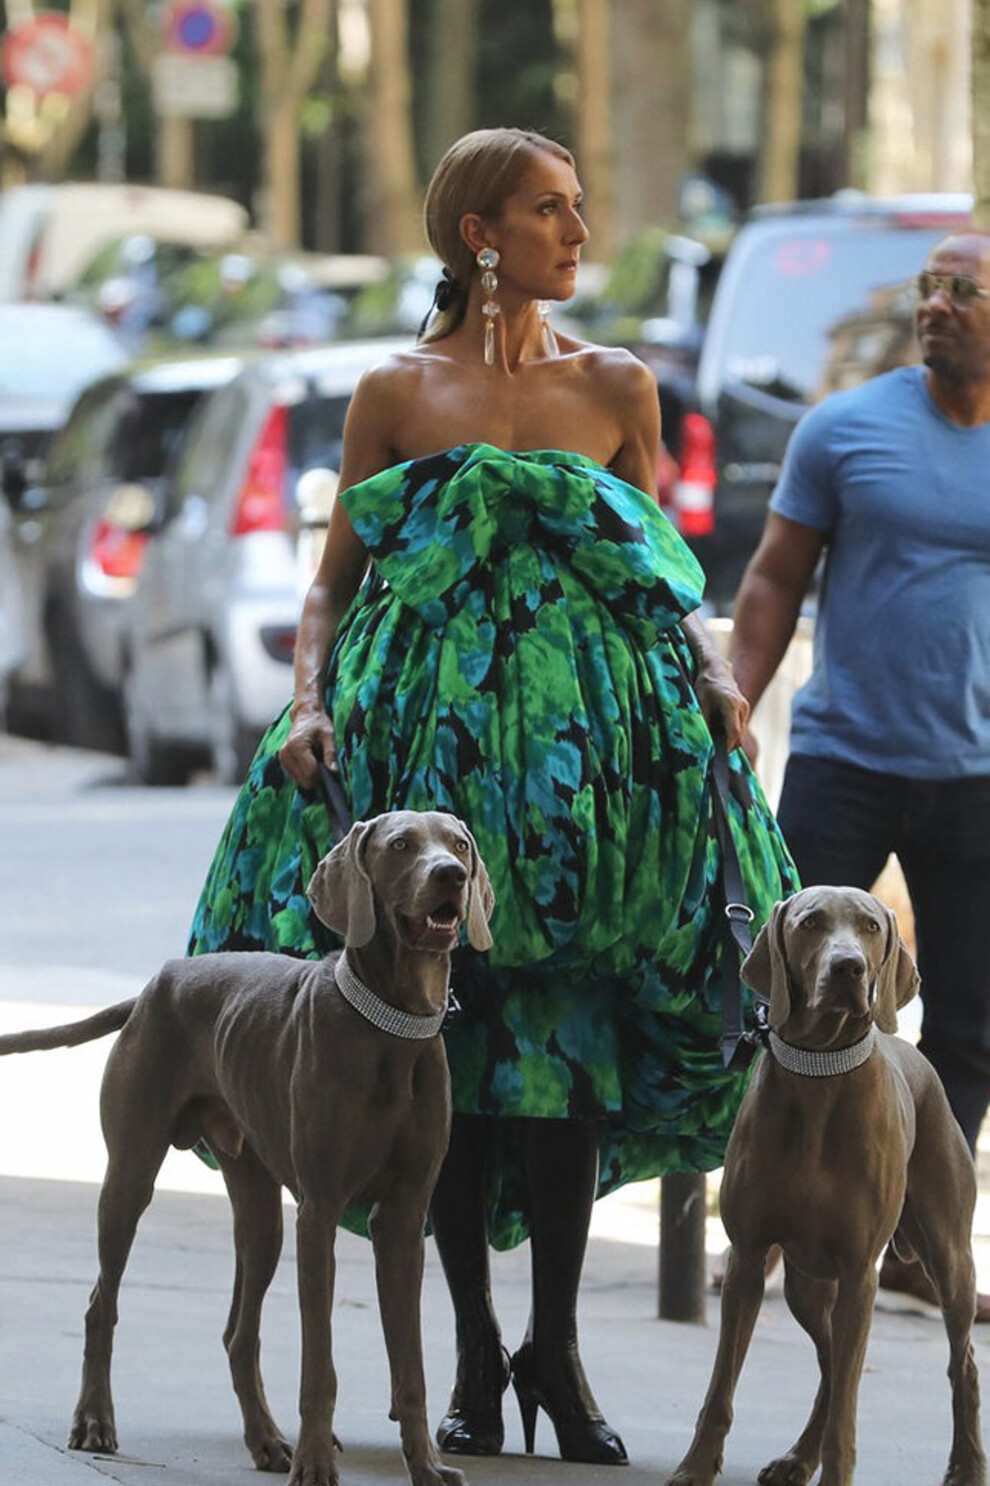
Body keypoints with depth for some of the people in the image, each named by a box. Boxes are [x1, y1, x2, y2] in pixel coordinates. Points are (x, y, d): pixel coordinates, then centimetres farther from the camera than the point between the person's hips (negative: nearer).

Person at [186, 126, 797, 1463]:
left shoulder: (617, 388, 11)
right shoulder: (397, 393, 6)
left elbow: (666, 575, 15)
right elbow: (334, 581, 8)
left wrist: (716, 673, -2)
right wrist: (310, 703, -8)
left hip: (592, 737, 1)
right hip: (431, 737, -1)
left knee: (570, 1037, -6)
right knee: (449, 1041, -2)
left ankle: (557, 1344, 2)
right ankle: (475, 1353, 7)